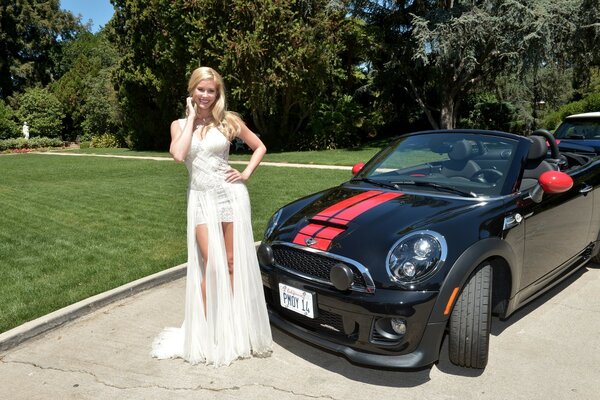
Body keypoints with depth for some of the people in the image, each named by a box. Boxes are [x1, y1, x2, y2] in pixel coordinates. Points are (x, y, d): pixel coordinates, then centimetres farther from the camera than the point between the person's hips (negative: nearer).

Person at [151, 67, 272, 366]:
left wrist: (246, 174, -2)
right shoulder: (179, 124, 7)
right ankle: (210, 331, 9)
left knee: (233, 264, 4)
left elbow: (259, 147, 12)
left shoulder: (228, 121, 4)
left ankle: (235, 328, 18)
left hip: (230, 195, 0)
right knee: (211, 265, -4)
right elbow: (178, 155, -14)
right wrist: (191, 118, -6)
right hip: (200, 198, 1)